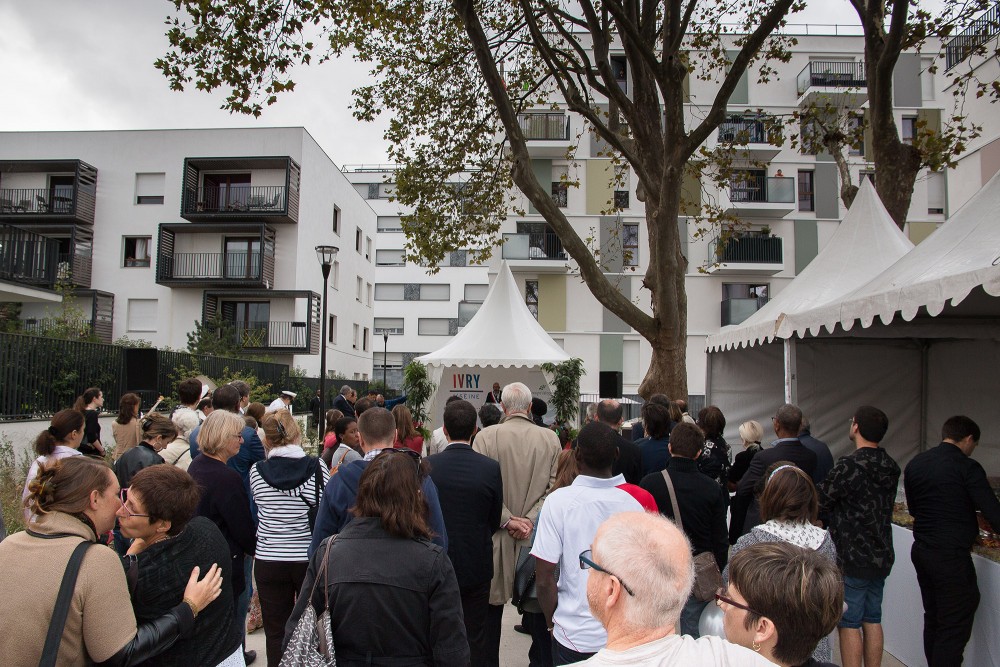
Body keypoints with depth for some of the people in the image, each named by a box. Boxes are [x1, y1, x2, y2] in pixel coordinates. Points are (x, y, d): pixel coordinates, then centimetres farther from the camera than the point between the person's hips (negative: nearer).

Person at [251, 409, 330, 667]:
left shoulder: (256, 471, -7)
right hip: (310, 558, 0)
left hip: (268, 561, 1)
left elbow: (258, 512, 4)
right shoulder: (317, 467, -11)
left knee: (275, 633, 13)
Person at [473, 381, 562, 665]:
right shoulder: (550, 439, -1)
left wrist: (506, 519, -8)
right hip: (537, 536, 1)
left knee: (492, 610, 13)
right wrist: (531, 519, -6)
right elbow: (554, 487, -5)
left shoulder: (486, 436, -7)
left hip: (495, 536, -1)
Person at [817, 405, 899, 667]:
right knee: (872, 620, 17)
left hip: (852, 557, -7)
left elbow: (819, 502, -15)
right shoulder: (890, 467, 3)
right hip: (881, 557, 7)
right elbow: (879, 507, 11)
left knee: (849, 623, 2)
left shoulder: (850, 465, -21)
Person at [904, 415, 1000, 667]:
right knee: (954, 629, 1)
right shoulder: (967, 467, -13)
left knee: (933, 619, 19)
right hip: (951, 556, -7)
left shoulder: (914, 464, 8)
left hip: (921, 551, 7)